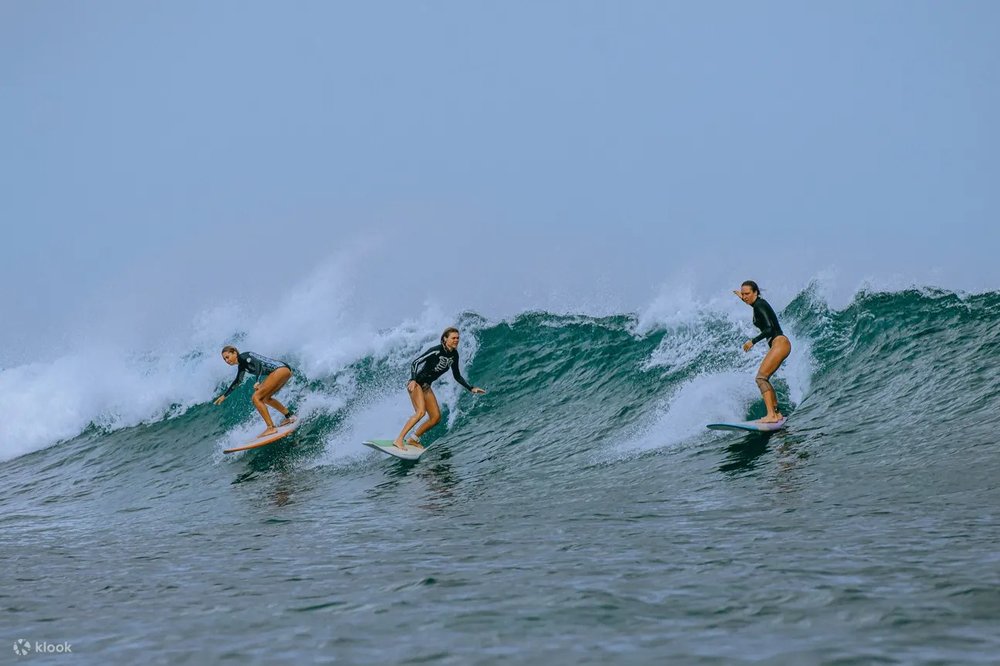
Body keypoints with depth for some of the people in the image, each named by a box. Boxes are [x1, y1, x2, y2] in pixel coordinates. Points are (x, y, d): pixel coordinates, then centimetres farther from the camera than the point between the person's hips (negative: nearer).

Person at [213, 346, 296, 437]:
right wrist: (224, 395, 40)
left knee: (256, 397, -13)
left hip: (281, 369, -10)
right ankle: (289, 416, 28)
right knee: (265, 398, 25)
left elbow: (258, 363, -25)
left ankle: (271, 428, -16)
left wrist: (258, 382, -38)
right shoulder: (242, 365, 19)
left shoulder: (244, 356, -8)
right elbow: (238, 381, 34)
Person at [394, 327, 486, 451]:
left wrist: (471, 388, 8)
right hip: (415, 383, -8)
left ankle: (413, 439, 15)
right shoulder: (436, 351, -20)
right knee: (421, 412, -26)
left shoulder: (454, 355, 3)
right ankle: (399, 440, -24)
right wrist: (413, 380, -36)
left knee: (436, 417, 3)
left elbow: (457, 376, 15)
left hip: (426, 386, 8)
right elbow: (415, 362, -22)